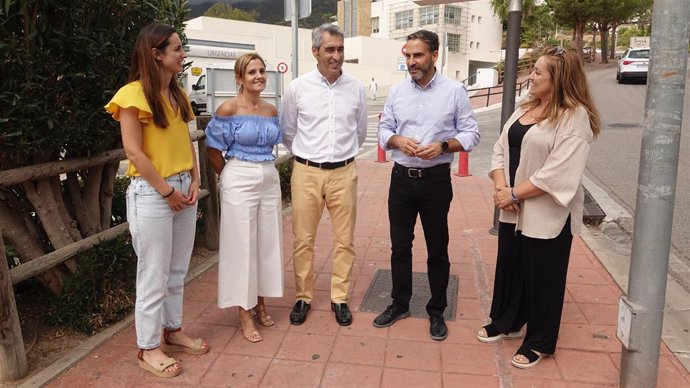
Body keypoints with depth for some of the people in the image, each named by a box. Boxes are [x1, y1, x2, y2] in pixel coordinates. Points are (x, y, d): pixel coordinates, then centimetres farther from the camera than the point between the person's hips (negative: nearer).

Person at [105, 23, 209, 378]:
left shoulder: (177, 94, 12)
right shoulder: (134, 94, -11)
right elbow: (133, 151, -15)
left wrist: (194, 182, 2)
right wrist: (166, 190, -13)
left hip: (184, 189, 8)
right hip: (151, 193, -7)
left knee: (177, 270, 16)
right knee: (154, 275, 2)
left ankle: (173, 331, 32)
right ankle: (148, 348, 17)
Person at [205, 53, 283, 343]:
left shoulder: (271, 110, 8)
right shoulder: (229, 109, -8)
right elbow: (213, 151, -4)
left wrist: (263, 171, 13)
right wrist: (232, 177, 4)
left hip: (270, 180, 6)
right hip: (239, 182, -6)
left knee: (267, 242, 11)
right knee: (242, 245, 2)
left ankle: (260, 303, 29)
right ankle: (244, 312, 16)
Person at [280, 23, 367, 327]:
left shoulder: (355, 89, 2)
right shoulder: (297, 88, -3)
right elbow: (287, 132, 10)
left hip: (344, 173, 1)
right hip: (306, 173, -1)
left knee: (344, 240, 8)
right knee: (303, 240, 7)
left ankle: (339, 298, 24)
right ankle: (303, 298, 23)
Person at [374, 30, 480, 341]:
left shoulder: (454, 91, -4)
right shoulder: (397, 90, 4)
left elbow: (471, 134, -3)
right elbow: (383, 130, 7)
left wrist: (443, 146, -20)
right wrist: (398, 140, -14)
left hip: (436, 180, -2)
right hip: (402, 178, 3)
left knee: (437, 249, 9)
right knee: (400, 245, 12)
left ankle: (436, 311, 26)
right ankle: (400, 304, 30)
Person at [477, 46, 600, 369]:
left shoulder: (575, 117, -15)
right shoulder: (525, 109, 10)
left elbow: (558, 174, -22)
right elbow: (500, 150, 6)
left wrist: (514, 194, -16)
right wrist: (501, 188, -9)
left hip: (547, 216, -7)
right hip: (513, 211, 7)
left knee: (542, 278, 7)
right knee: (509, 267, 19)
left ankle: (539, 342, 27)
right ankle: (505, 323, 40)